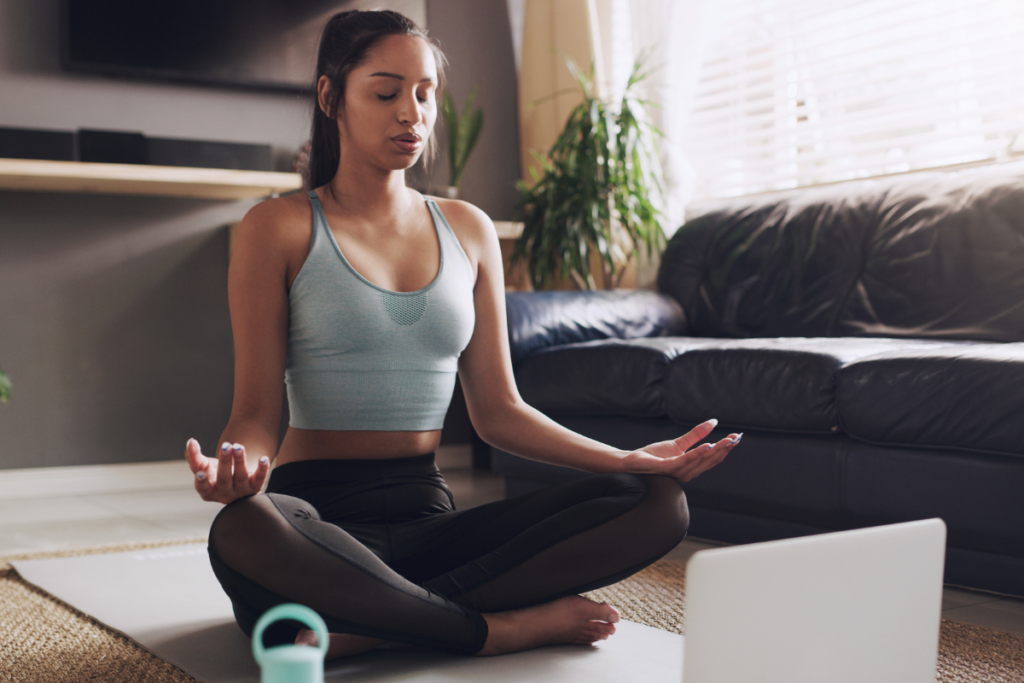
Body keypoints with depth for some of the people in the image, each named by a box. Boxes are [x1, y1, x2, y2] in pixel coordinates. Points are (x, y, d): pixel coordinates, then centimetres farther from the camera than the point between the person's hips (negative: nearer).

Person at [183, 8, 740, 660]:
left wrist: (626, 458, -2)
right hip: (318, 515, -4)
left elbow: (499, 410, 11)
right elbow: (257, 412, -3)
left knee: (659, 503, -16)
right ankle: (499, 626, -21)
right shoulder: (280, 229, 1)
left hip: (428, 516, 4)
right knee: (242, 533, -41)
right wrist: (236, 467, -28)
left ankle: (368, 622, -22)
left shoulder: (468, 230, 13)